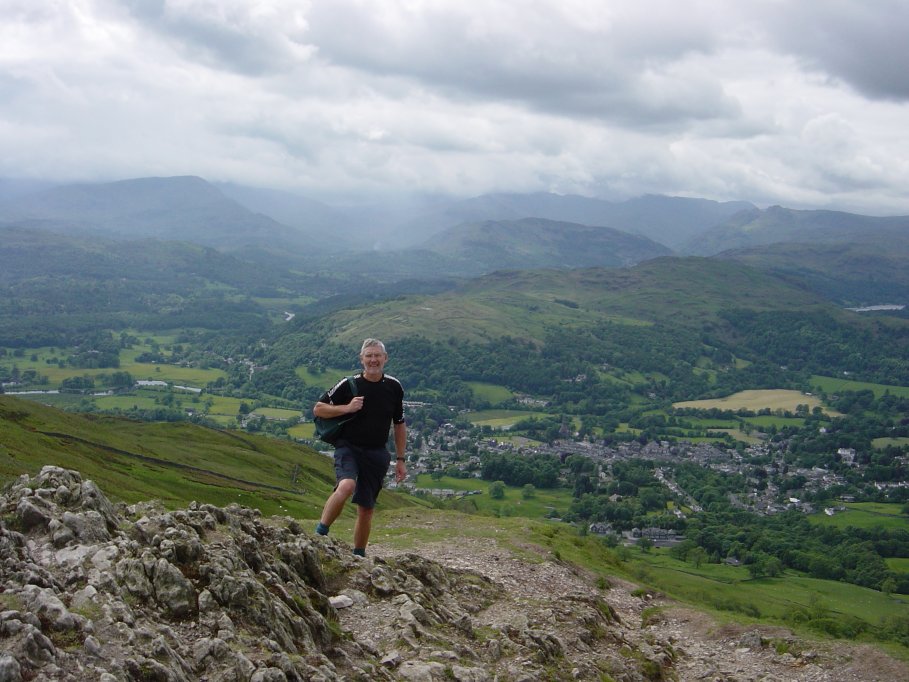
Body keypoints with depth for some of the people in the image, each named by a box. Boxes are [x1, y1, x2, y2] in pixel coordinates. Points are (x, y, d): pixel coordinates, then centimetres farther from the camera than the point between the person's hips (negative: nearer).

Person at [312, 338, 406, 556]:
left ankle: (359, 555, 22)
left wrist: (401, 460, 12)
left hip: (377, 454, 3)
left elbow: (399, 425, 13)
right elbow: (318, 409, -1)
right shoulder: (349, 385, -6)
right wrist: (347, 408, -15)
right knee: (346, 486, -32)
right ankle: (319, 534, -19)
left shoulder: (394, 387, 3)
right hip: (348, 447, -3)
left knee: (366, 508, 7)